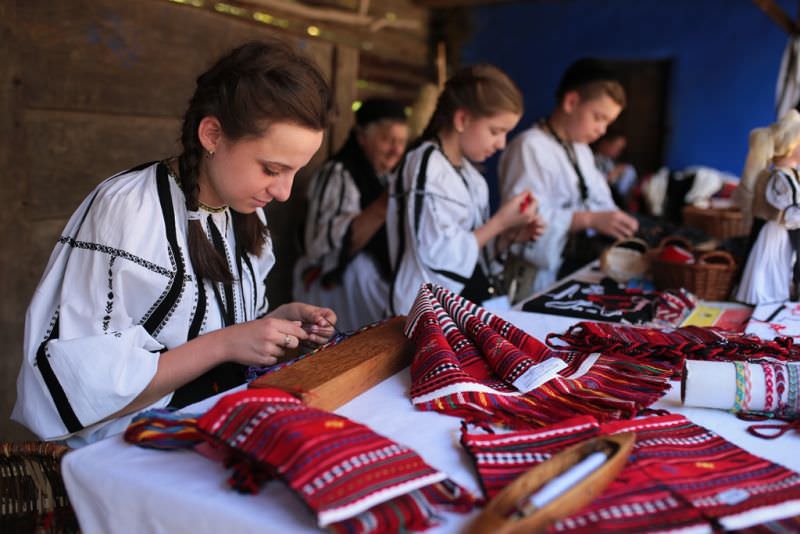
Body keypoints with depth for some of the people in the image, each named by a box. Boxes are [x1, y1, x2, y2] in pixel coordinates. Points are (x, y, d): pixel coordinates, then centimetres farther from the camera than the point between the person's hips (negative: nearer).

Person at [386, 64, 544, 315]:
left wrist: (509, 234, 0)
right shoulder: (427, 167, -14)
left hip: (469, 304, 8)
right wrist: (500, 221, -13)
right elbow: (442, 255, -21)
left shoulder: (467, 172, 12)